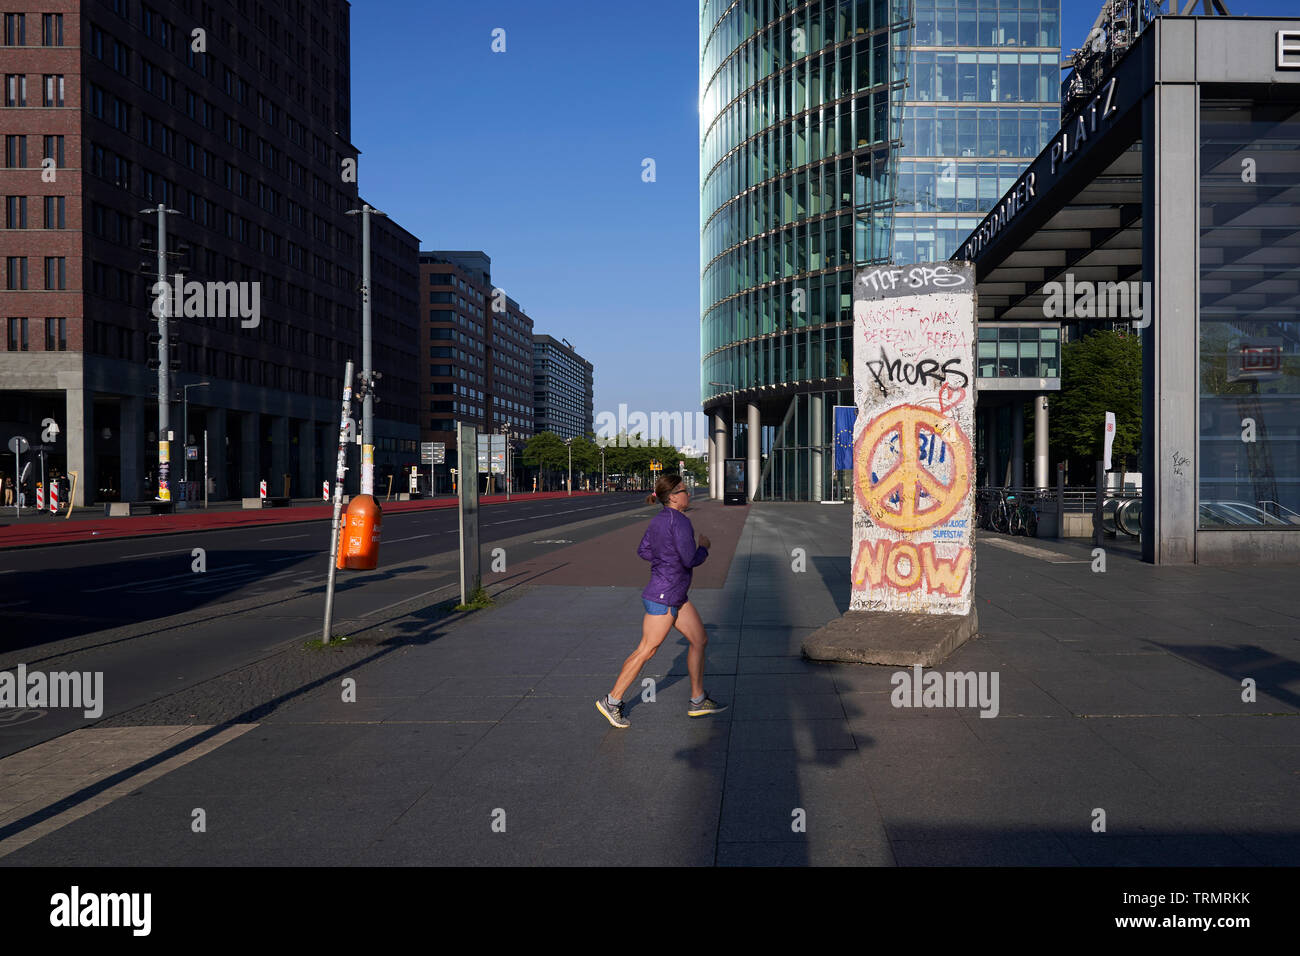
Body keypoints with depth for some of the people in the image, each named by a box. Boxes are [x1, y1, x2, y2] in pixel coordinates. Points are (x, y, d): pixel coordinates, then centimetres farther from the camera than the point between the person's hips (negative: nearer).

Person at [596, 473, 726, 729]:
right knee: (646, 651, -2)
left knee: (700, 640, 12)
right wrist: (704, 546, -4)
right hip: (663, 598, -10)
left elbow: (643, 550, 17)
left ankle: (698, 701, 19)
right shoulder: (680, 521, -19)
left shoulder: (660, 519, 9)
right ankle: (611, 701, 9)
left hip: (676, 597, 10)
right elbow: (691, 560, -22)